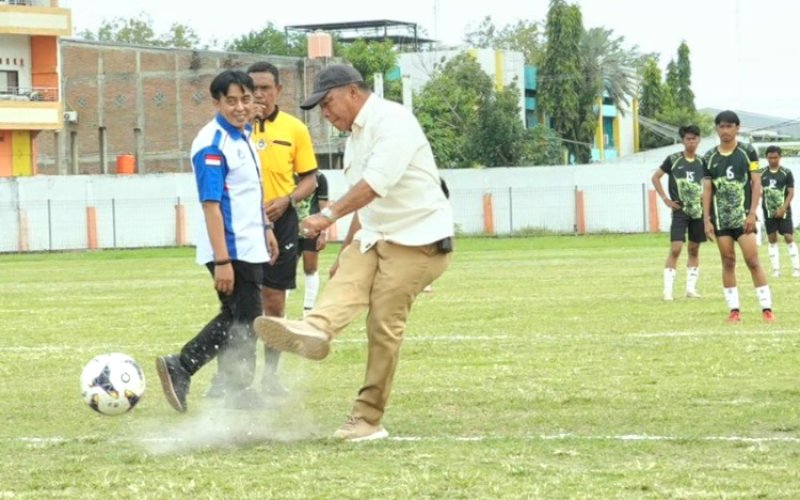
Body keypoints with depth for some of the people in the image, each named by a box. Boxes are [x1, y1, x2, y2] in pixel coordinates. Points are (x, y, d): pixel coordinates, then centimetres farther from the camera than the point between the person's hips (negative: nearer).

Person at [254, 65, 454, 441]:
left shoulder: (392, 122, -14)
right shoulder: (356, 135, 18)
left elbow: (376, 183, -27)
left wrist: (330, 215, -36)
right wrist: (347, 250, 26)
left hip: (418, 241, -8)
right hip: (375, 236, 8)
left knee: (384, 323, -13)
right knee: (346, 279, -22)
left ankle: (368, 420, -9)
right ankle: (315, 331, -53)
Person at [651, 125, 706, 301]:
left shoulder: (701, 162, 5)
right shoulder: (673, 159, -4)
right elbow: (655, 177, 4)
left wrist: (705, 199, 2)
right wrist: (665, 199, -3)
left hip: (697, 211, 4)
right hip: (680, 211, -4)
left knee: (694, 250, 8)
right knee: (675, 249, -11)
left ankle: (691, 288, 16)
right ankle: (667, 290, -8)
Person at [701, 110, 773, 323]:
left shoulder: (748, 152, -1)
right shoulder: (710, 157, 6)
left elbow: (756, 183, -3)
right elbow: (707, 189, 8)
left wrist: (752, 213, -11)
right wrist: (707, 219, 1)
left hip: (743, 215, -3)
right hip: (720, 217, 3)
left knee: (752, 260, -9)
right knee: (728, 262, 3)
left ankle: (766, 308, -7)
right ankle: (734, 309, 7)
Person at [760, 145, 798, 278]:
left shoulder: (786, 173, -3)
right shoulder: (762, 173, 2)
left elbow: (791, 193, -6)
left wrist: (783, 208, -17)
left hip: (783, 211, -2)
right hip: (768, 212, 2)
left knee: (789, 238, -6)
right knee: (772, 240, 5)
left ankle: (796, 268, -1)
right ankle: (776, 269, 10)